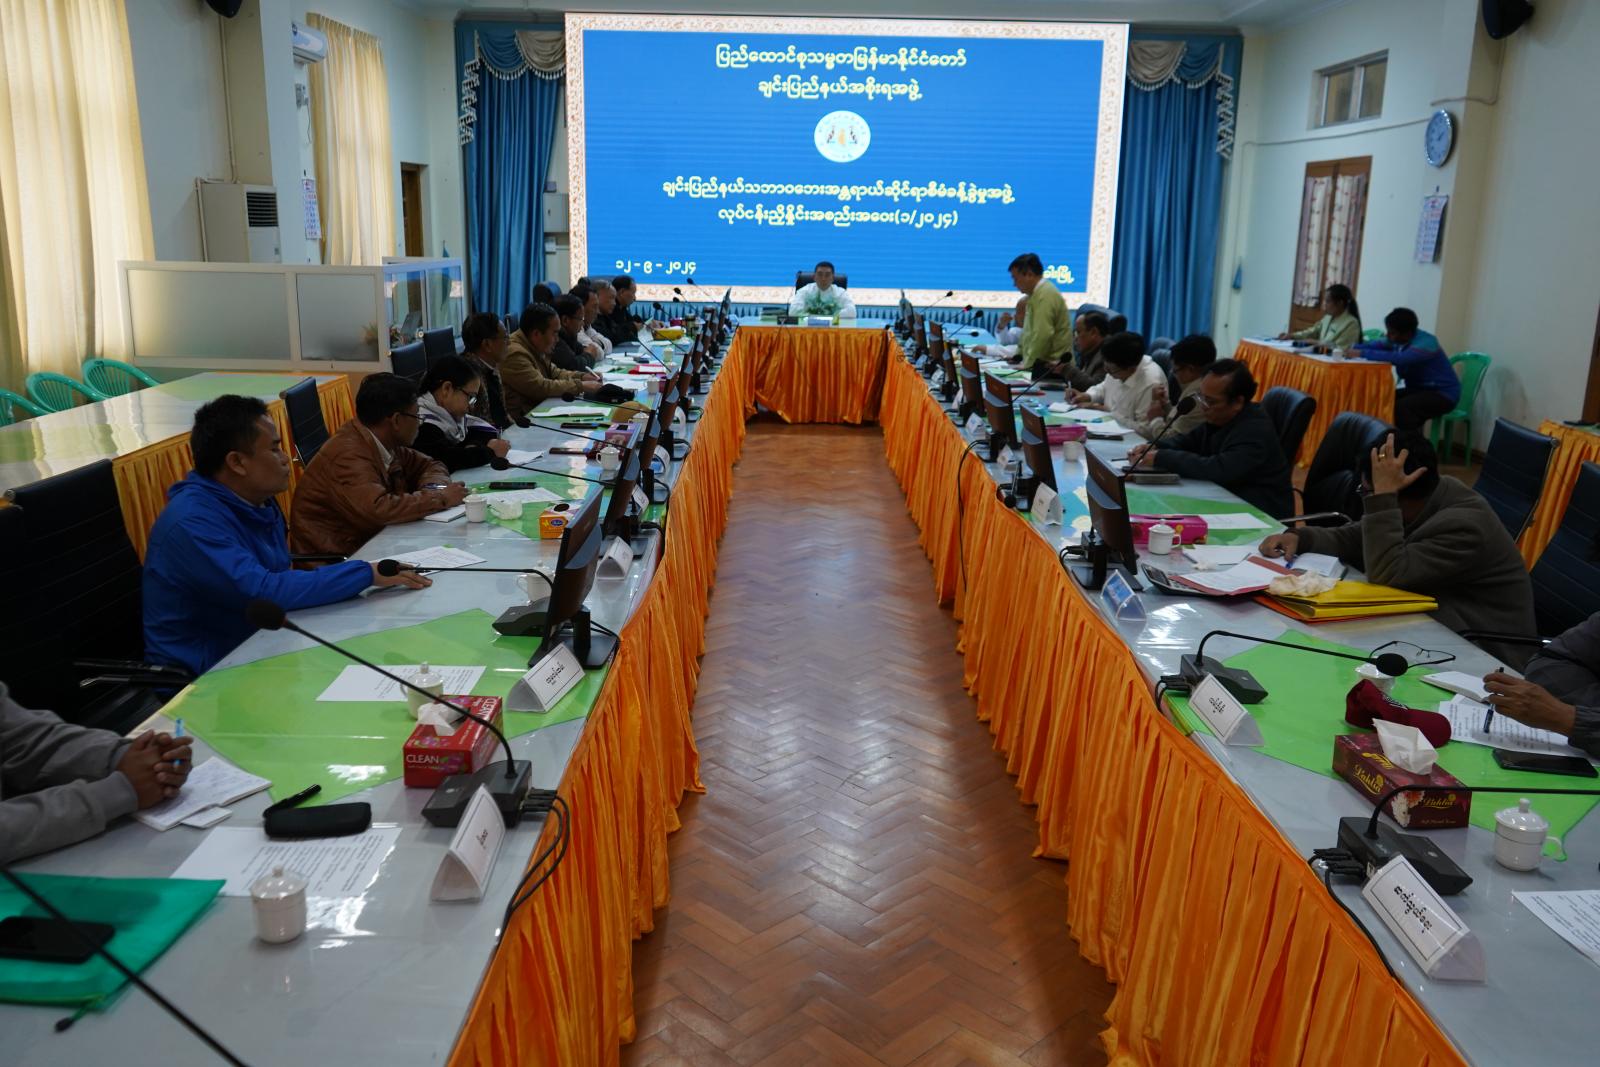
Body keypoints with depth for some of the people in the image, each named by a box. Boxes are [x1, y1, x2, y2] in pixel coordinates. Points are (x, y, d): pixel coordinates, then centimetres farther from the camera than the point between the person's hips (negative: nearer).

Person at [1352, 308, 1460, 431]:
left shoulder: (1425, 343, -26)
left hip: (1442, 393, -9)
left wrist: (1363, 353, -40)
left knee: (1400, 408, -32)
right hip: (1418, 389, 9)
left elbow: (1398, 359, -40)